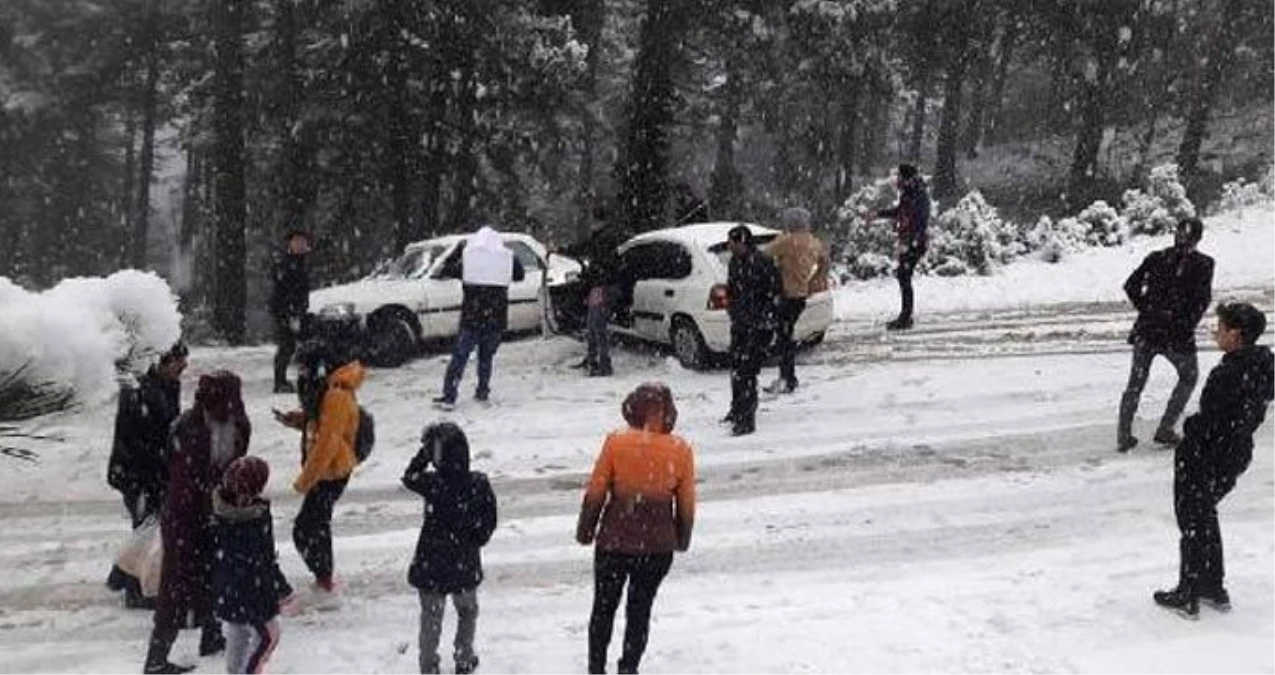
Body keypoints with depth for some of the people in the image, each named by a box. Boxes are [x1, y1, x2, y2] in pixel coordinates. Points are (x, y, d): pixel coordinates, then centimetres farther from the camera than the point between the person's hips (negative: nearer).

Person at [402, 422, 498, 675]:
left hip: (432, 563, -2)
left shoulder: (432, 484, -23)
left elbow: (409, 477, 0)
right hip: (466, 563, 2)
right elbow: (489, 523, -5)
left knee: (431, 618, 15)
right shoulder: (479, 483, -16)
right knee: (467, 611, 26)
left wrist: (425, 452, -2)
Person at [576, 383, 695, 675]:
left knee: (604, 606, 16)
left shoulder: (616, 442, -13)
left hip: (613, 541, -1)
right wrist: (681, 540, 14)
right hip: (658, 545, 1)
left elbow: (595, 494, -7)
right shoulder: (681, 450, -9)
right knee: (640, 609, 16)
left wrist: (585, 531, 6)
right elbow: (686, 505, -1)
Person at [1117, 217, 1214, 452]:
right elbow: (1203, 300, -10)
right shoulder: (1203, 264, -6)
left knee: (1135, 382, 12)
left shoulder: (1156, 257, 1)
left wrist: (1145, 310, 8)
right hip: (1178, 335, -2)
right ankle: (1165, 430, 17)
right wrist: (1188, 324, 3)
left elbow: (1131, 286, -1)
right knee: (1189, 377, 22)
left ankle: (1123, 436, 11)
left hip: (1147, 329, 3)